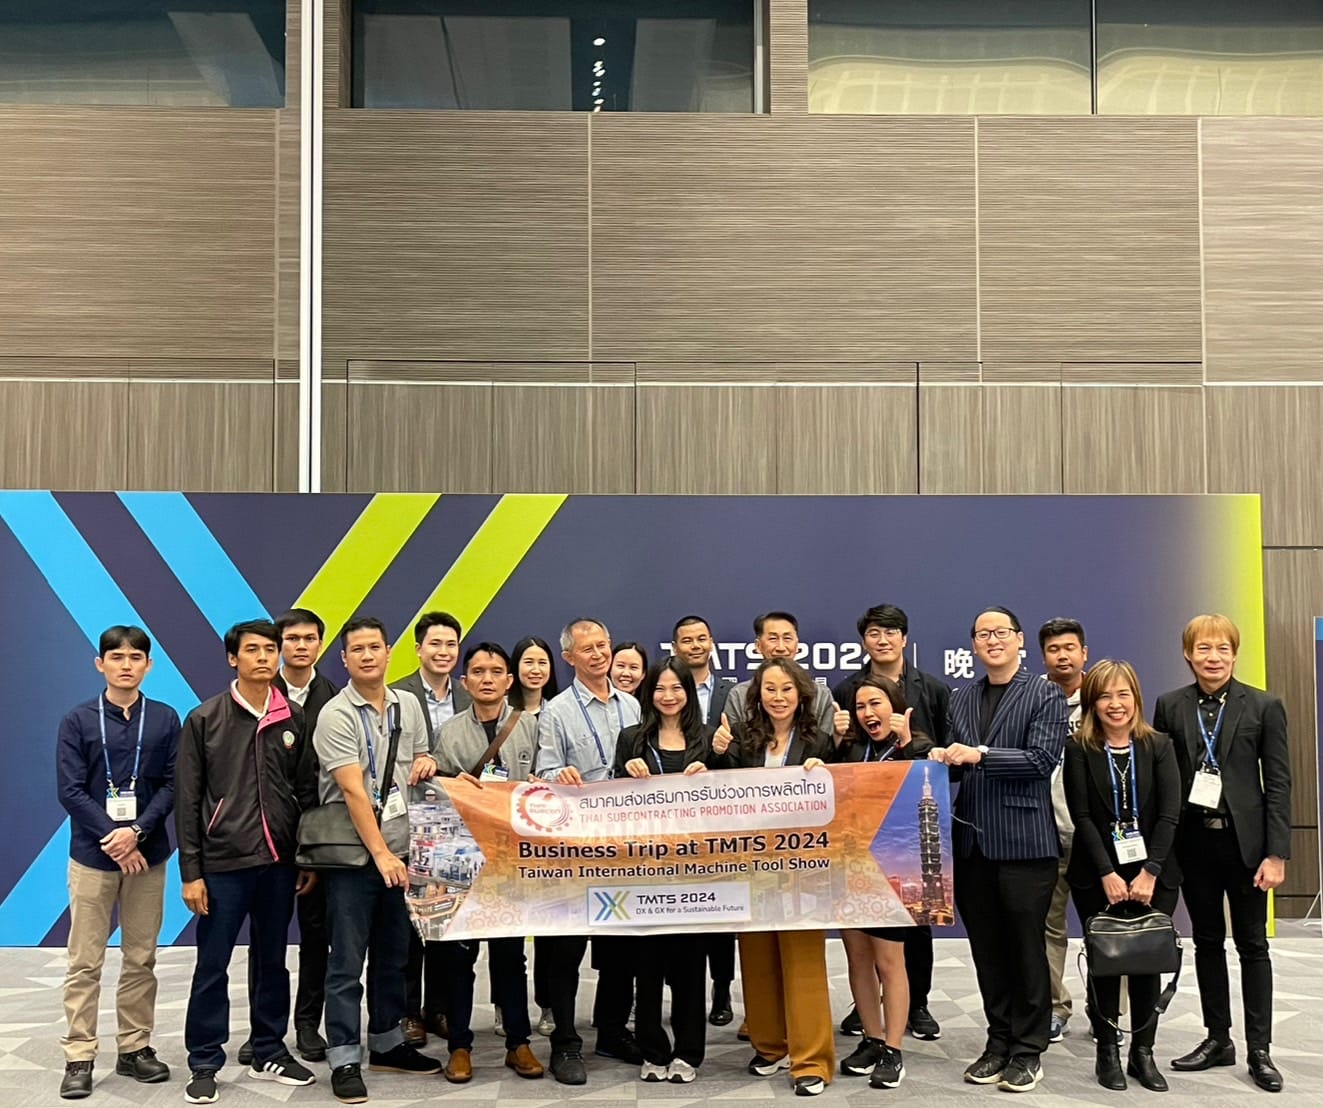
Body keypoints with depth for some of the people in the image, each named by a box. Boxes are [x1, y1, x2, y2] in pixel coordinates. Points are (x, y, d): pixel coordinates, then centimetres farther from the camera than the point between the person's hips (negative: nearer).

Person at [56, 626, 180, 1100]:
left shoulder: (165, 719, 2)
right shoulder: (77, 720, -1)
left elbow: (172, 785, -2)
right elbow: (70, 790, -6)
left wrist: (137, 831, -15)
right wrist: (112, 839, -14)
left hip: (148, 855, 2)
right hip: (92, 854, -1)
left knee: (141, 959, 9)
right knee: (85, 963, 2)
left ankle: (135, 1048, 19)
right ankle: (79, 1057, 9)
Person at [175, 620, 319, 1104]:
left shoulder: (294, 719, 4)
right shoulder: (204, 719, -3)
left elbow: (307, 792, 9)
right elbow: (187, 800, -3)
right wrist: (191, 872, -6)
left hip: (278, 862, 3)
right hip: (223, 862, -3)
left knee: (272, 961, 13)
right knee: (212, 966, 3)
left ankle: (269, 1053, 26)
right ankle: (204, 1064, 15)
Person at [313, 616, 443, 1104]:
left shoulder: (409, 705, 7)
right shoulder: (336, 715, -11)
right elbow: (353, 790, -17)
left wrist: (426, 764, -4)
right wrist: (380, 853, -20)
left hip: (400, 851, 6)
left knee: (393, 956, 15)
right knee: (347, 962, 0)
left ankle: (387, 1044, 28)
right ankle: (344, 1059, 9)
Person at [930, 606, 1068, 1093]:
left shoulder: (1045, 696, -2)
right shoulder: (961, 698, 13)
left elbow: (1042, 759, -14)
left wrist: (980, 754, -19)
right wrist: (941, 759, -6)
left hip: (1024, 841, -5)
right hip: (972, 840, 5)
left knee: (1026, 948, 4)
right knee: (987, 950, 12)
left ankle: (1028, 1051, 15)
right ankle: (999, 1043, 23)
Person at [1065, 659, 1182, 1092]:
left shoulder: (1159, 746, 3)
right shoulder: (1079, 749, -1)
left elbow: (1169, 814, -3)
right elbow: (1082, 816, -6)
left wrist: (1150, 872, -12)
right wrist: (1107, 874, -14)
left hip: (1153, 875, 1)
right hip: (1098, 876, -1)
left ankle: (1143, 1052, 13)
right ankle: (1107, 1051, 13)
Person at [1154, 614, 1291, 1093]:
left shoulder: (1264, 706, -2)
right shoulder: (1170, 706, 3)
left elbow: (1279, 783, -4)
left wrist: (1276, 853, -10)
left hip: (1244, 840, -2)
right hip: (1193, 840, 2)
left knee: (1252, 944, 6)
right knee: (1207, 942, 11)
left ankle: (1259, 1050, 13)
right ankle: (1217, 1039, 22)